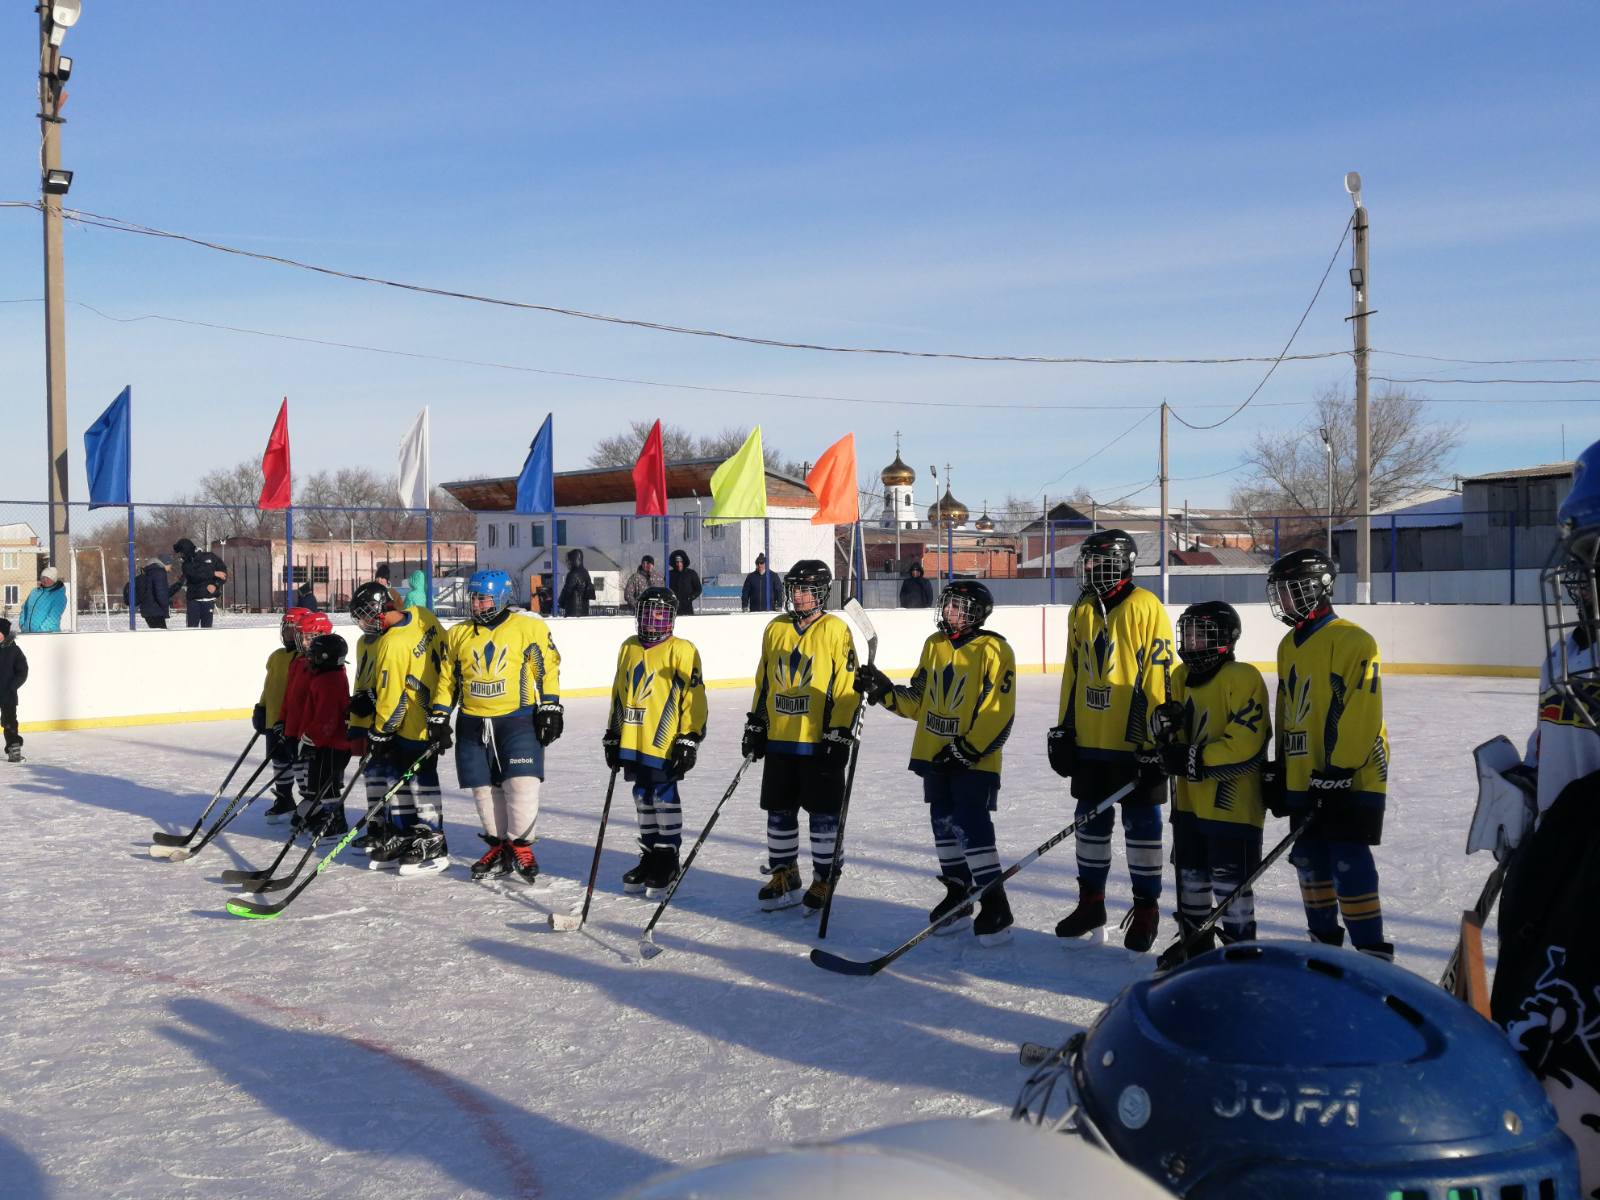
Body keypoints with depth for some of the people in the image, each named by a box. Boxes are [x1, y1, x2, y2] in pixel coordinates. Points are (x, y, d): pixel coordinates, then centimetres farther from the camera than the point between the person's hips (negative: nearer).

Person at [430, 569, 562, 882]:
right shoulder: (457, 635, 12)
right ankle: (499, 845, 19)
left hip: (518, 719, -4)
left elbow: (547, 668, -1)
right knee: (484, 788, 6)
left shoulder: (530, 628, -1)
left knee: (521, 783, -11)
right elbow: (447, 679, 16)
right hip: (472, 724, 4)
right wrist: (438, 717, 11)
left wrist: (550, 708, -7)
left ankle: (521, 845, 1)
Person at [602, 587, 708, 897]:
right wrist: (613, 735, 19)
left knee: (665, 798, -1)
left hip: (664, 743, -6)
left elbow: (694, 698, -10)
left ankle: (667, 860, 10)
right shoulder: (628, 648, 13)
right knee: (643, 799, 14)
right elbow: (618, 694, 20)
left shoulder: (681, 651, -7)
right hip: (632, 743, 6)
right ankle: (648, 857, 25)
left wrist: (689, 739, -14)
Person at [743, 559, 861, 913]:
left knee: (823, 814, 3)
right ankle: (784, 875, 27)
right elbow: (763, 681, 17)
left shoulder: (836, 630, -8)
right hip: (779, 739, 5)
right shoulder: (775, 629, 9)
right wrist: (755, 724, 14)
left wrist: (840, 735, -14)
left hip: (819, 742, -5)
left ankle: (823, 880, 16)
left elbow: (847, 687, -10)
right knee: (779, 812, 12)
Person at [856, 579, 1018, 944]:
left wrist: (968, 749, -20)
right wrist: (884, 691, -2)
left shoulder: (993, 650, -12)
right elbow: (918, 701, 13)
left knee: (972, 828, -11)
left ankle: (995, 905, -2)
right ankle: (958, 894, 29)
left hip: (974, 760, -7)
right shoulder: (934, 645, 10)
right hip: (935, 756, 7)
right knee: (945, 826, 14)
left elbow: (999, 713, -15)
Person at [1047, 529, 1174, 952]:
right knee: (1091, 822, 14)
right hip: (1089, 742, 7)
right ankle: (1091, 904, 27)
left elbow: (1159, 678, -14)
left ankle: (1147, 909, 16)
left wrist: (1157, 741, -16)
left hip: (1135, 743, -7)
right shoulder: (1081, 612, 10)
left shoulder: (1144, 609, -12)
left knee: (1141, 824, 4)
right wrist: (1064, 730, 14)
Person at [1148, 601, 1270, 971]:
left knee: (1230, 881, 0)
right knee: (1190, 873, 19)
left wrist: (1193, 760, -23)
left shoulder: (1242, 678, -17)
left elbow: (1245, 742, -24)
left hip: (1233, 801, -8)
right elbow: (1169, 729, 14)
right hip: (1190, 799, 8)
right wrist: (1164, 721, -11)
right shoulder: (1182, 677, 9)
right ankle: (1194, 940, 35)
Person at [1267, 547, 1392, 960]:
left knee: (1348, 865, -10)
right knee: (1310, 861, 14)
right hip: (1303, 779, 9)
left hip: (1351, 778, -9)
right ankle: (1324, 939, 29)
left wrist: (1339, 770, -21)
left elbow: (1363, 713, -20)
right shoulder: (1289, 646, 14)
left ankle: (1372, 950, -1)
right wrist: (1282, 768, 19)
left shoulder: (1352, 641, -14)